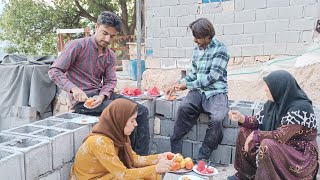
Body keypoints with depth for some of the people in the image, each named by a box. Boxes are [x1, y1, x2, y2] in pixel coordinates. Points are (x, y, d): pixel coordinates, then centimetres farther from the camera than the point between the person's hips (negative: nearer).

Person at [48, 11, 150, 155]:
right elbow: (54, 71, -12)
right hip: (81, 99, -7)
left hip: (101, 95, 7)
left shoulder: (110, 55, 11)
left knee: (142, 111, -8)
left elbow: (110, 81, 4)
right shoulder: (78, 46, -9)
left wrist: (102, 96, -18)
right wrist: (73, 88, -28)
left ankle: (140, 158, -4)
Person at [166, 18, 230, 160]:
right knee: (183, 108, -27)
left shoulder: (220, 49, -6)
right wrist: (177, 85, 9)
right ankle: (175, 152, -18)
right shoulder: (197, 50, 15)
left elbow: (213, 76, -12)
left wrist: (187, 85, -8)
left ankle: (203, 158, -15)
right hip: (198, 91, 4)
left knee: (216, 118, -33)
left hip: (216, 92, -4)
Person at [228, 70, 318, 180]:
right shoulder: (274, 101, -4)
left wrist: (256, 135, -18)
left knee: (267, 145, -34)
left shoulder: (300, 108, -27)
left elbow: (281, 135, -30)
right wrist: (241, 118, -12)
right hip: (282, 144, 9)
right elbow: (259, 120, 5)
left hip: (302, 154, -9)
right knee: (245, 132, 5)